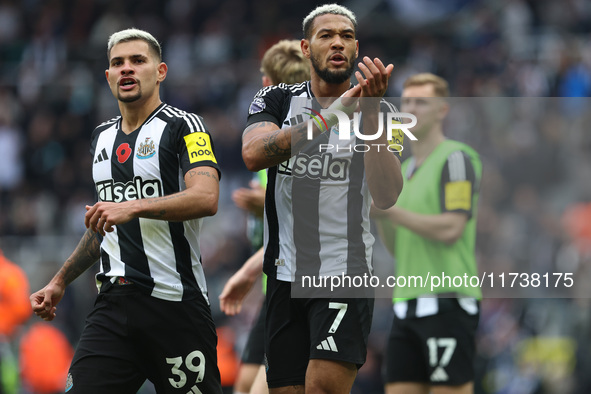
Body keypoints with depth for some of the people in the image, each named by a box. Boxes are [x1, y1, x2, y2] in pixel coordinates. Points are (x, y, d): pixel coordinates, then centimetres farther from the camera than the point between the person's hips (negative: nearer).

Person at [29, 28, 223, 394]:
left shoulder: (183, 126, -4)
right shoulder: (102, 137, 19)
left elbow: (206, 198, -20)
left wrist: (134, 207, -28)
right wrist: (60, 282, 29)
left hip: (176, 304, -5)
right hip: (114, 302, 6)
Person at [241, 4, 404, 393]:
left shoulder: (377, 111, 1)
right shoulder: (277, 100, 5)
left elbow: (386, 196, -15)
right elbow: (254, 154, -18)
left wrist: (370, 112, -26)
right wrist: (331, 114, -29)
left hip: (346, 273, -2)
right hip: (285, 274, 3)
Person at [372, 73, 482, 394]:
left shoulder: (455, 159, -4)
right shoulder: (406, 169, 22)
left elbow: (451, 229, -16)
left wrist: (391, 211, -10)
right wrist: (379, 215, 4)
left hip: (447, 304, -8)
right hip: (408, 304, 8)